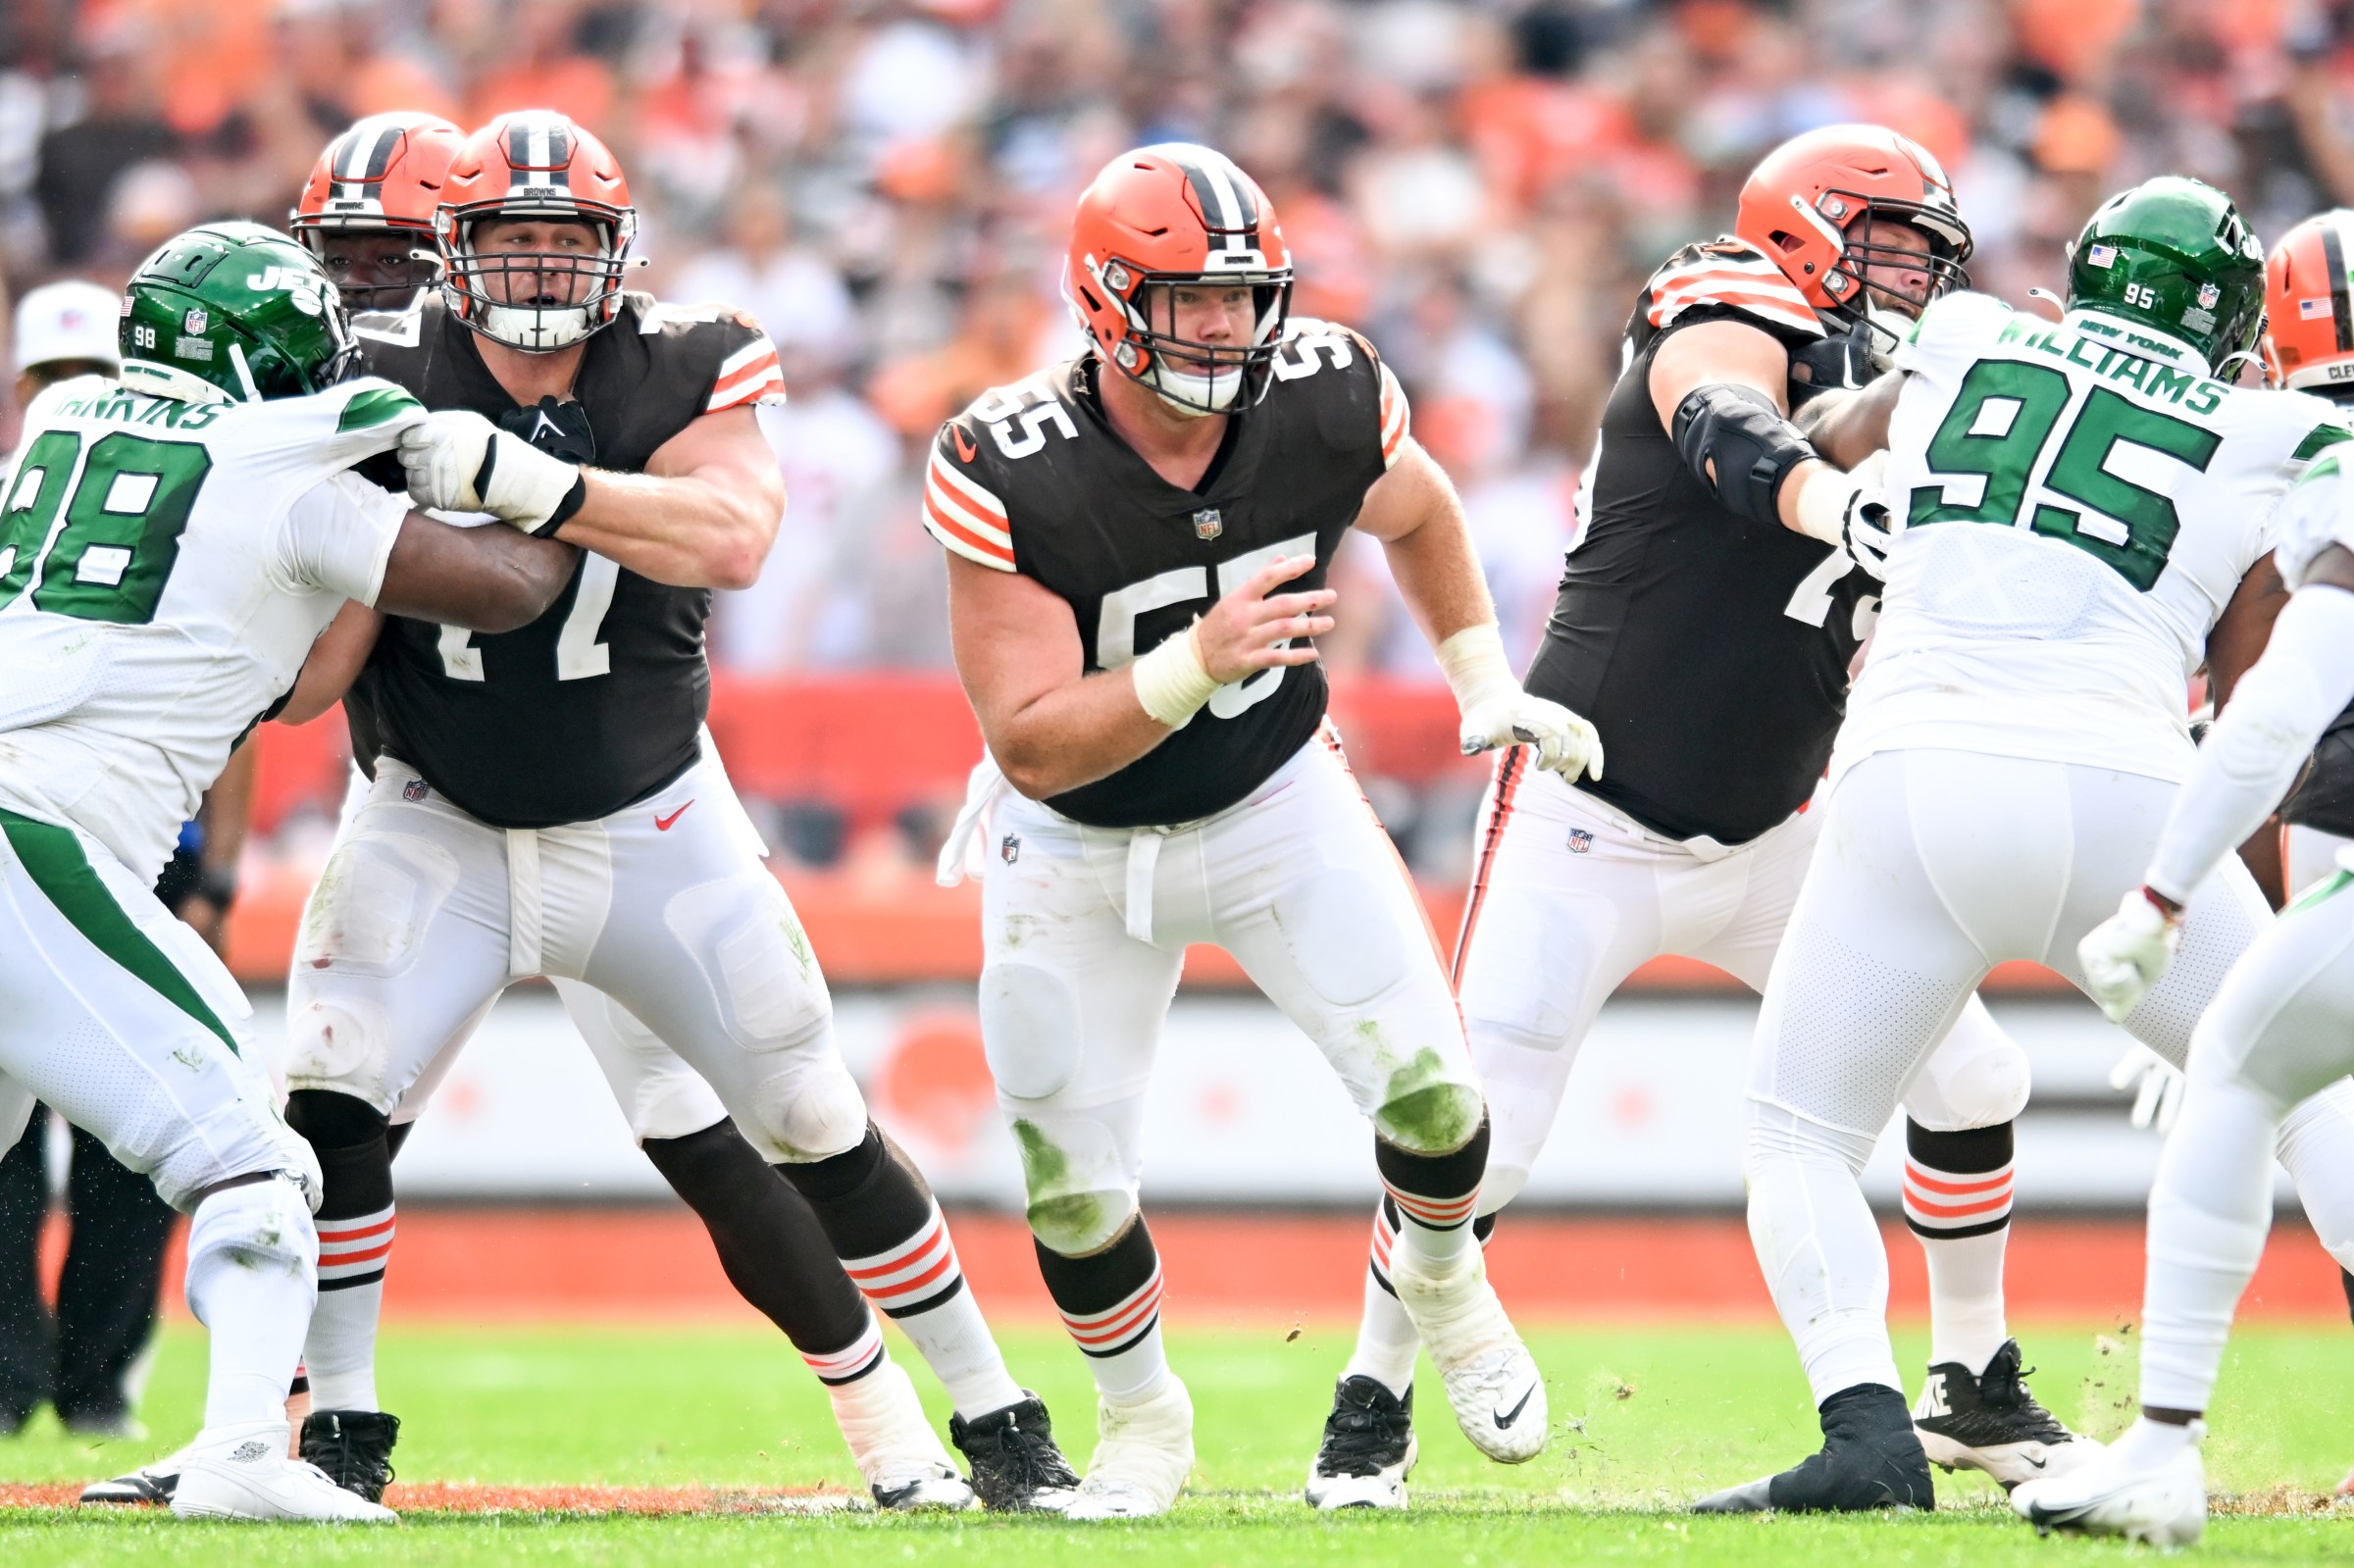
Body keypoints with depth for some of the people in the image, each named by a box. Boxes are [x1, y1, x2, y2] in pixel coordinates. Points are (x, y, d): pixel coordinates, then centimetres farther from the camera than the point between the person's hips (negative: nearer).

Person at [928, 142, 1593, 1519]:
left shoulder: (1326, 400, -20)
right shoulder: (1010, 472, -30)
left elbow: (1418, 512, 7)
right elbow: (1033, 747, -32)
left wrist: (1488, 686, 5)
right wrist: (1197, 661, -46)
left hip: (1276, 800, 2)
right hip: (1080, 845, -2)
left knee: (1428, 1087, -11)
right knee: (1072, 1185, 0)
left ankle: (1443, 1282, 24)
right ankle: (1142, 1418, 30)